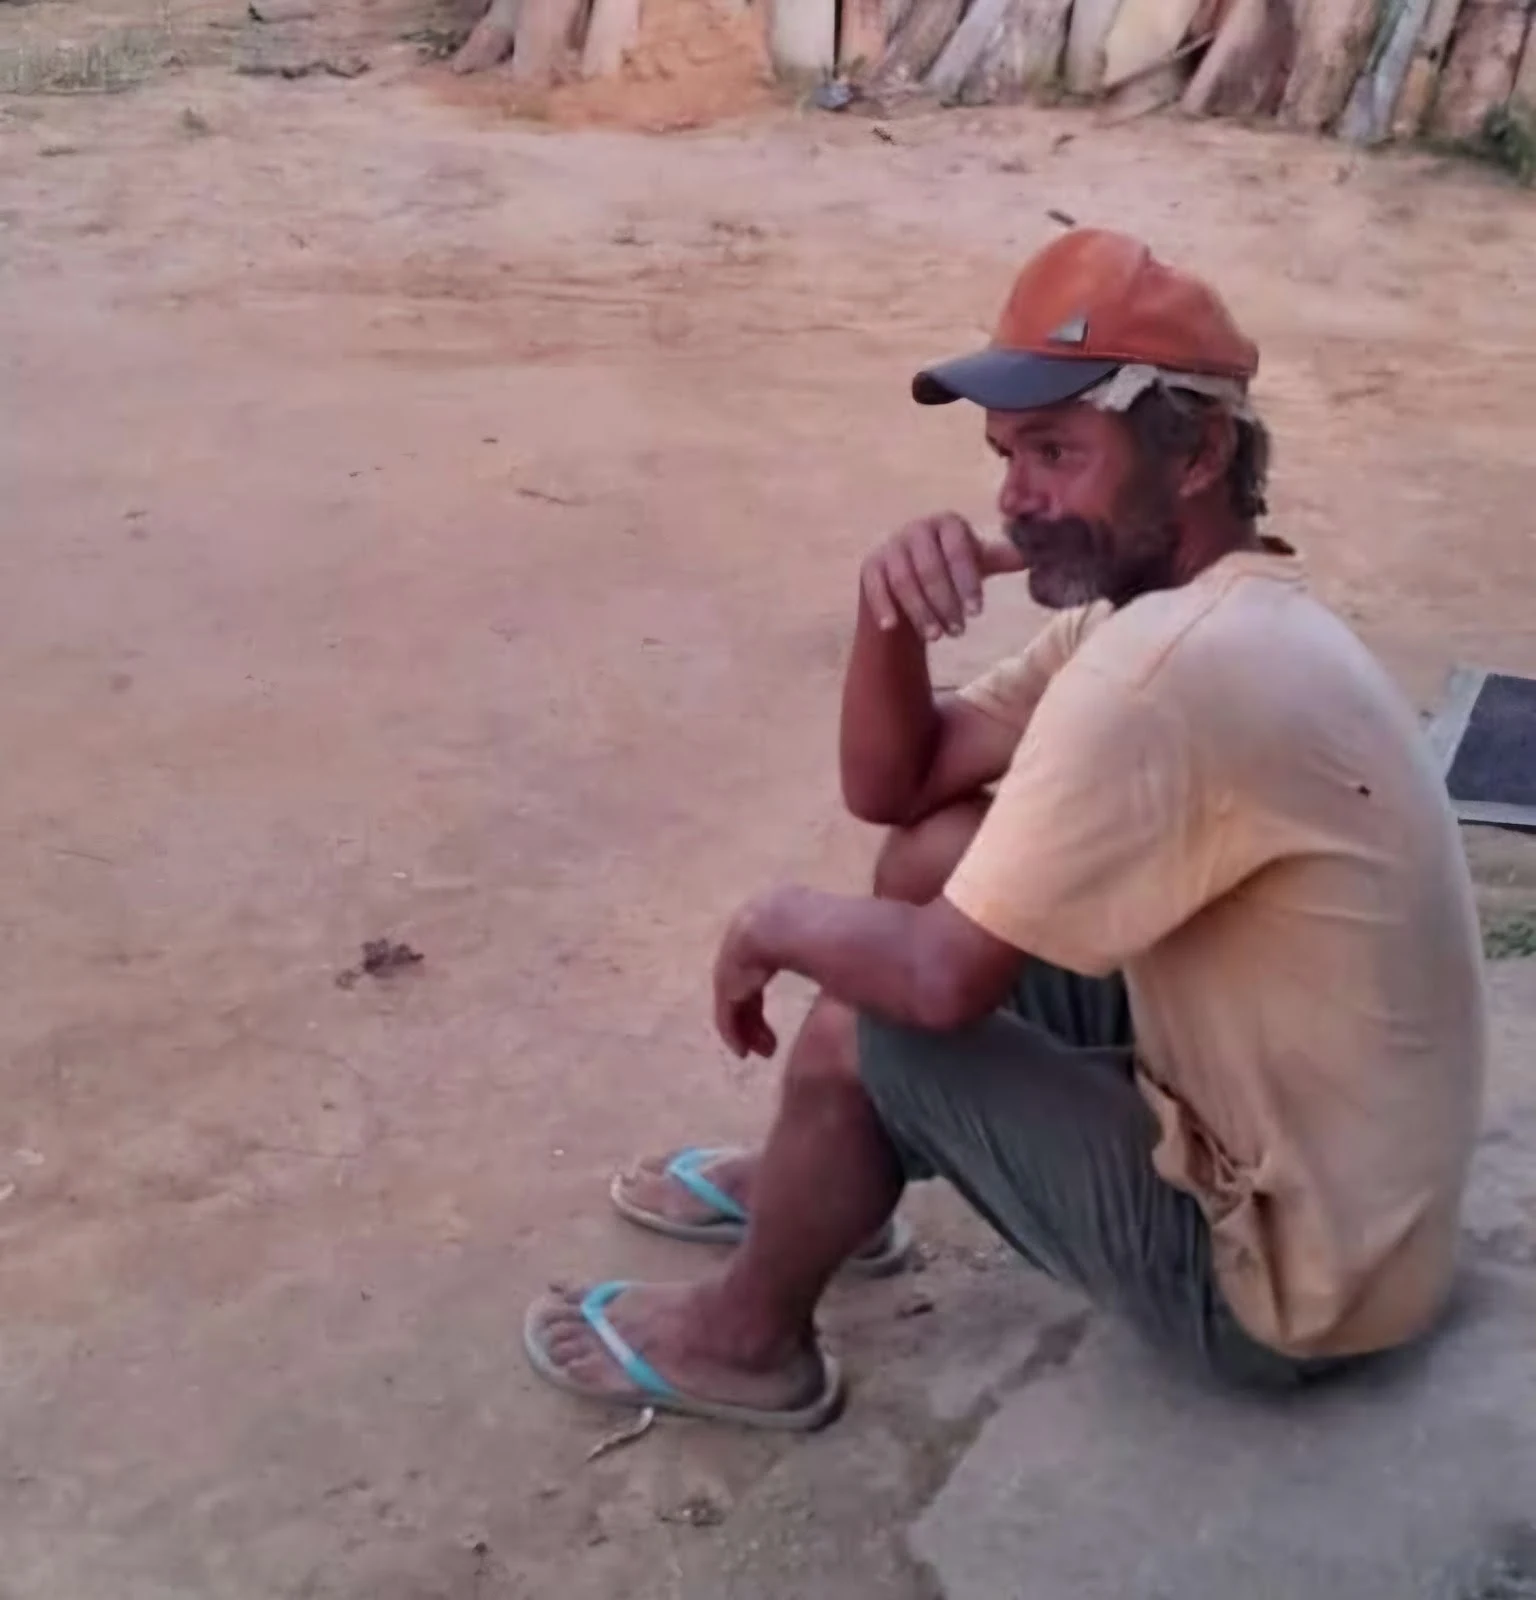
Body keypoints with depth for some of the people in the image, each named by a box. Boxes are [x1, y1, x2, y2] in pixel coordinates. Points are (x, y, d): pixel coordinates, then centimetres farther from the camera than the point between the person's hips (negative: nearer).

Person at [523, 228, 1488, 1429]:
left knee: (861, 1033, -8)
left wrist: (781, 923, -7)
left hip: (1283, 1272, -9)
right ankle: (810, 1184, 30)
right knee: (942, 853, 9)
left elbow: (948, 980, -26)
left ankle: (746, 1340, 19)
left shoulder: (1172, 668, -29)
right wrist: (889, 610, -12)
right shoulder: (1169, 607, 3)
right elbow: (891, 786, 7)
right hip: (1282, 1130, 9)